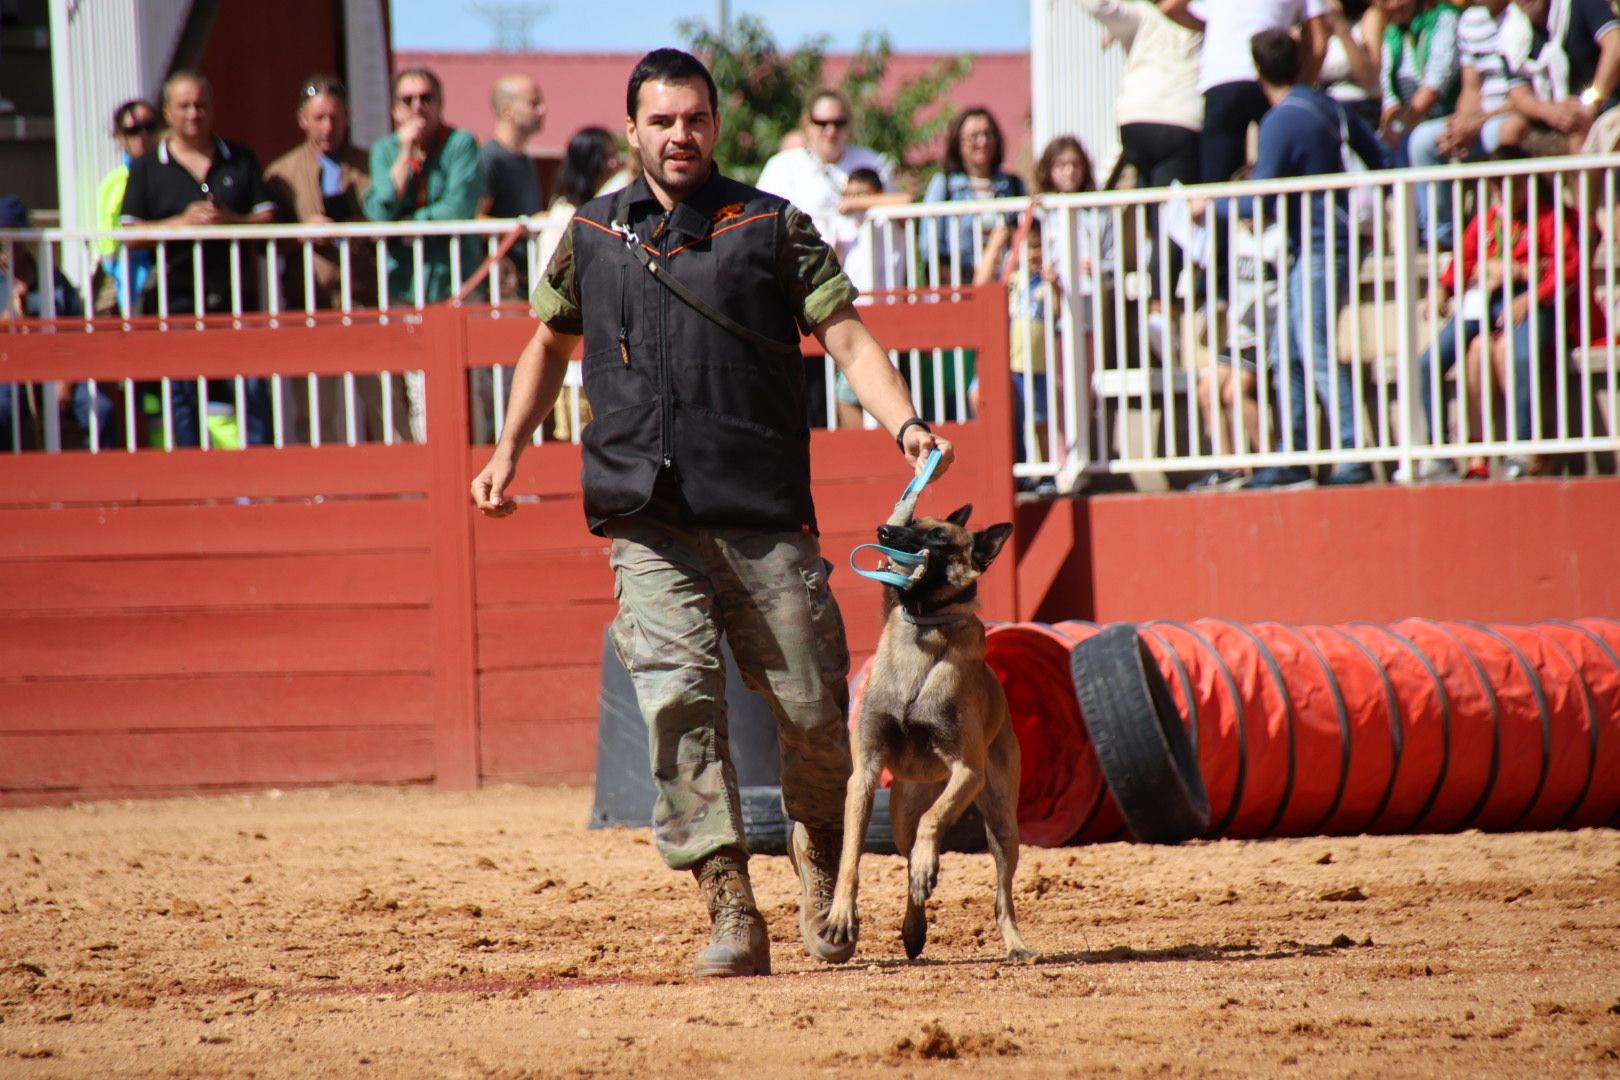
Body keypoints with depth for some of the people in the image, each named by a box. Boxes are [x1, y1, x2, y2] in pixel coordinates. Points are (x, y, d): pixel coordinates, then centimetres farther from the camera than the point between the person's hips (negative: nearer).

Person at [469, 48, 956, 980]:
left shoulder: (772, 227, 5)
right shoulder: (593, 236, 13)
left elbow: (847, 336, -1)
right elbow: (551, 342, 28)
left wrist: (905, 425, -17)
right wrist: (510, 451, 17)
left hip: (765, 515, -1)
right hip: (648, 524, 1)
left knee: (812, 707, 0)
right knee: (678, 697, -14)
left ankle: (820, 861, 28)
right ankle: (732, 912, -15)